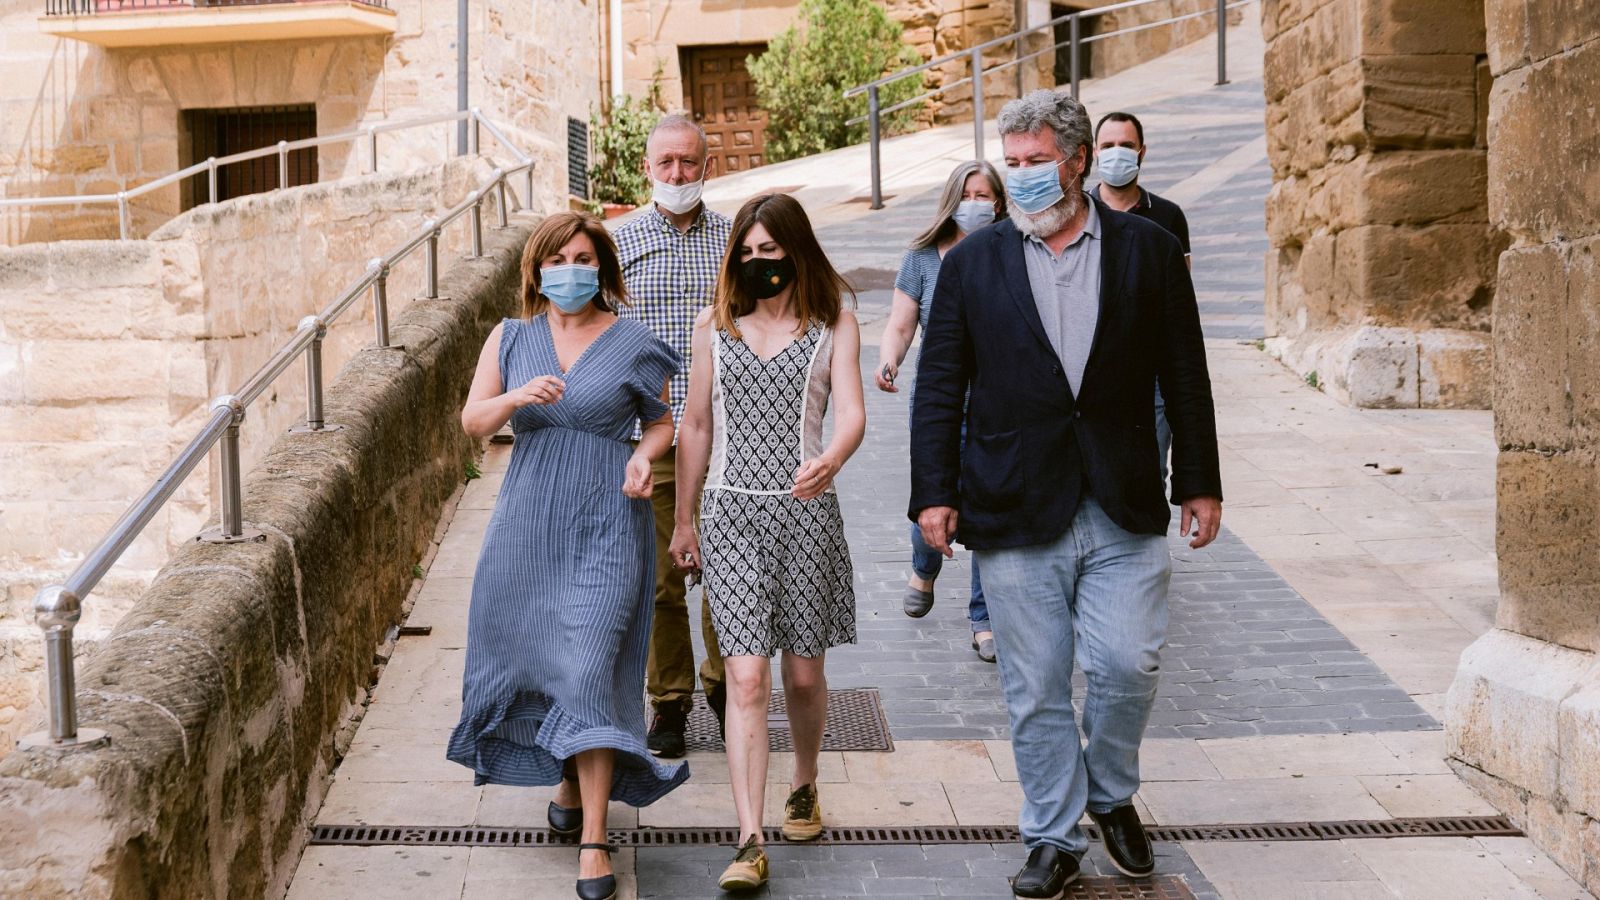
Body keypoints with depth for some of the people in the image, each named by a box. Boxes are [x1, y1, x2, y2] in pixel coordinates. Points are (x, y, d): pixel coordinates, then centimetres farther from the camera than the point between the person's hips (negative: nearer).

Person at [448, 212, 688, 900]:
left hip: (605, 528, -3)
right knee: (536, 658, 11)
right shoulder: (510, 339, 7)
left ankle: (594, 839, -6)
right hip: (528, 524, 3)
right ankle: (568, 783, 36)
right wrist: (516, 398, -18)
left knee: (589, 668, -10)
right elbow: (473, 422, 2)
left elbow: (662, 421, 10)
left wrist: (642, 456, -11)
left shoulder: (631, 344, 2)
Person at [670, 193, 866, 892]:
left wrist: (831, 460, -34)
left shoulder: (833, 326, 3)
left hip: (806, 510, -1)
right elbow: (697, 426, 14)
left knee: (803, 674, 9)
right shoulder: (715, 327, 9)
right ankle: (750, 843, -10)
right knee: (746, 677, -9)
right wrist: (683, 520, 15)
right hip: (733, 513, 1)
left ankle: (804, 787, 37)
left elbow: (852, 413, -11)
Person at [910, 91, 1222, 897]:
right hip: (1016, 512, 0)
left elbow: (1185, 378, 7)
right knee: (1035, 689, 5)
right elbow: (939, 390, 5)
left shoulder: (1148, 251, 4)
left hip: (1125, 509, 0)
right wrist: (933, 493, -2)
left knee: (1128, 665, -3)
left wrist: (1199, 484, 6)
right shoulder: (972, 264, 4)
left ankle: (1111, 796, 26)